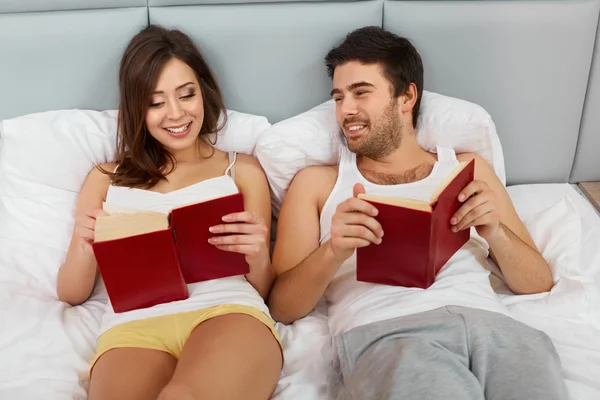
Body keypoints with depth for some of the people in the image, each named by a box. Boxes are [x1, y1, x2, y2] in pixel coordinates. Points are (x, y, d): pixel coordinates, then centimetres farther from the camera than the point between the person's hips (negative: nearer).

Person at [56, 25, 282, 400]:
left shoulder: (242, 169, 19)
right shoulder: (108, 178, 22)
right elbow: (71, 294, 20)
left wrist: (259, 257, -6)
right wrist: (85, 248, -2)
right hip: (134, 326, 1)